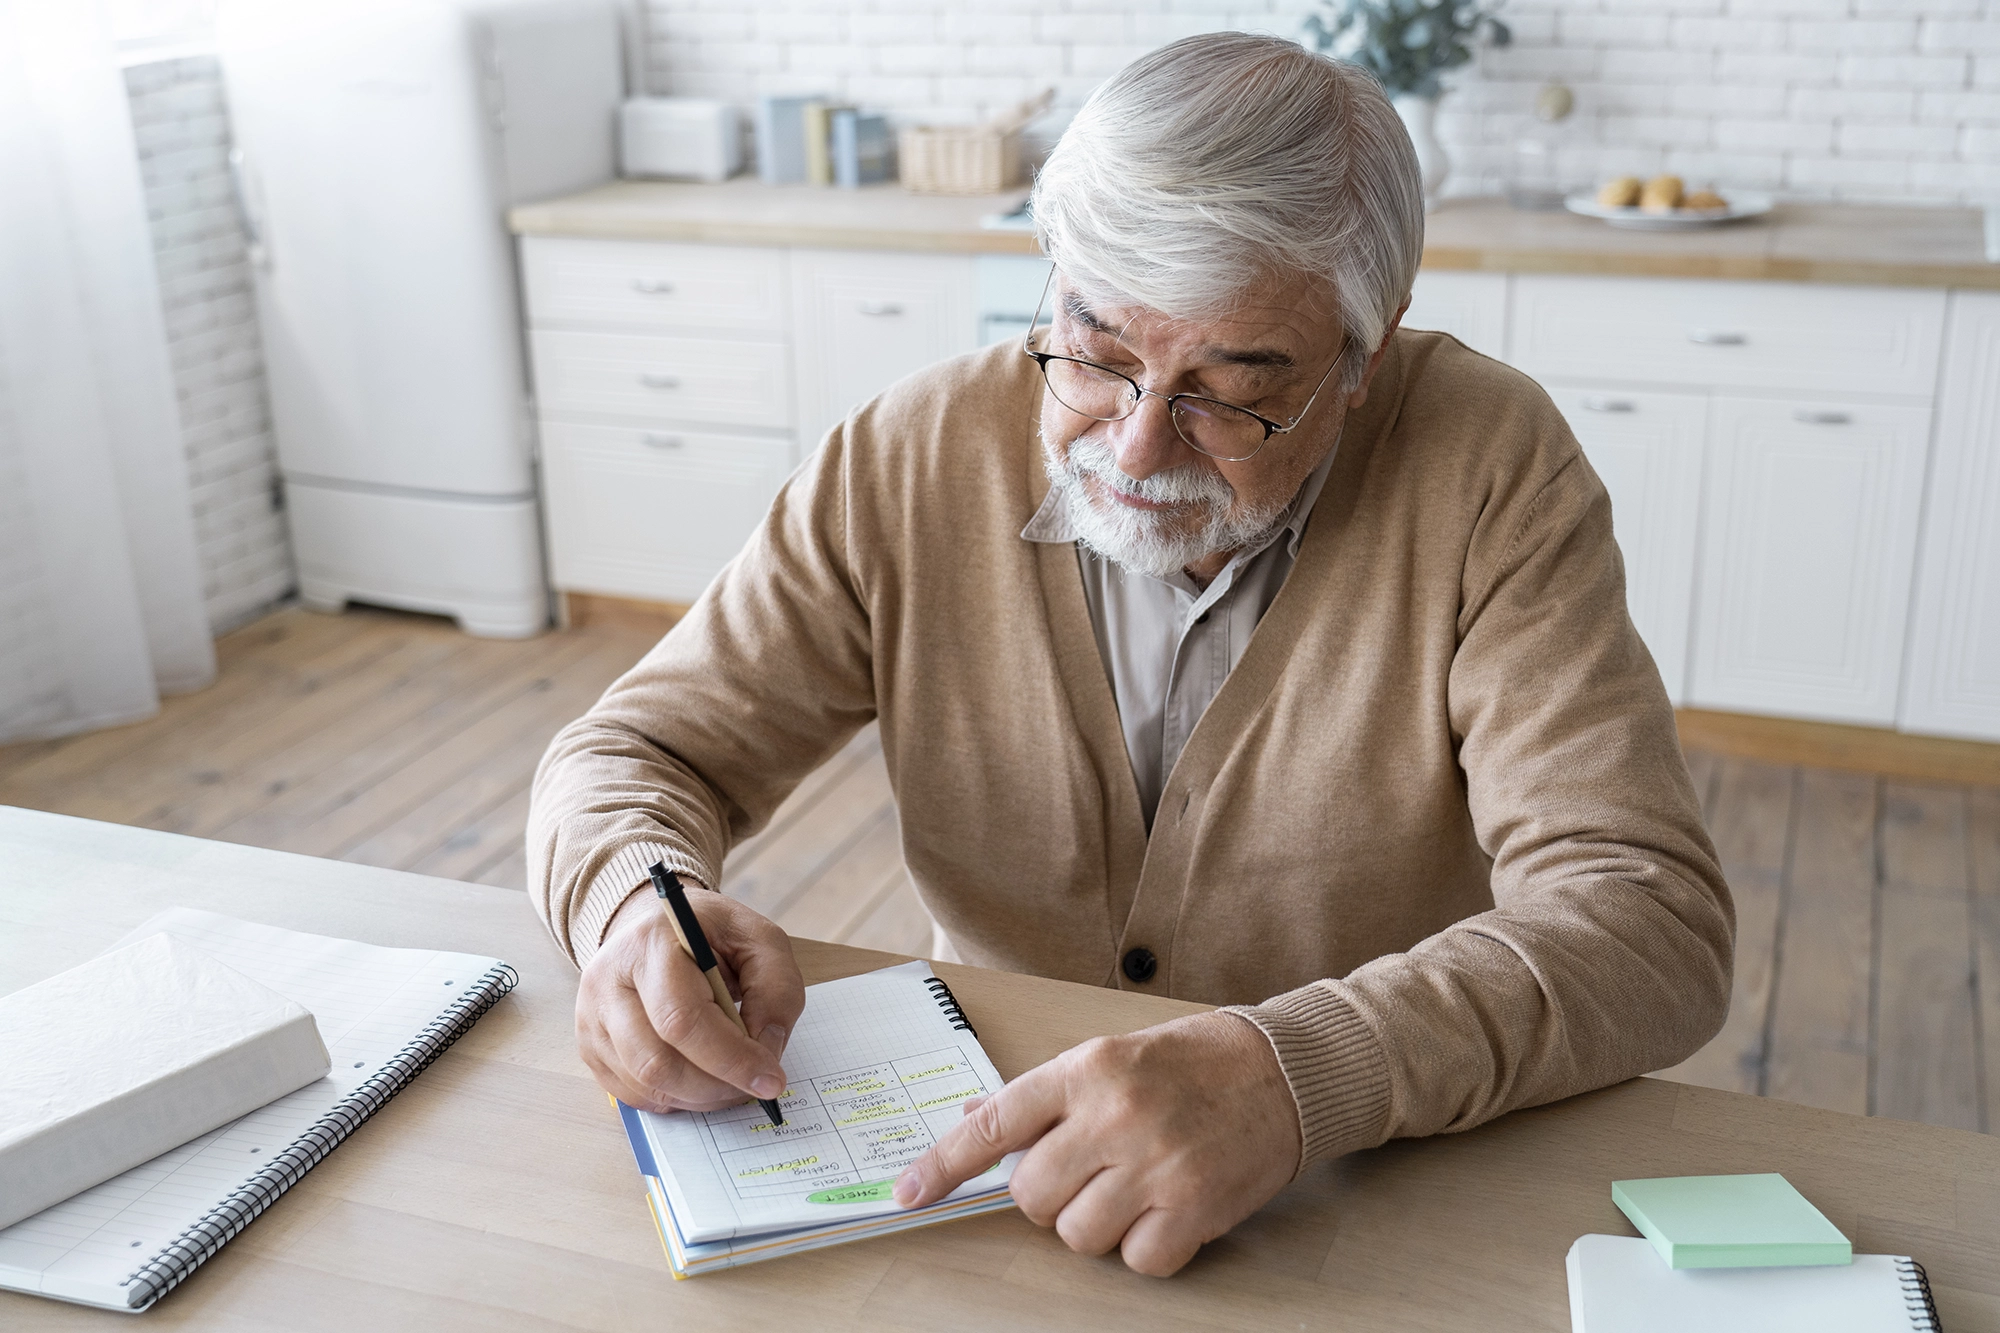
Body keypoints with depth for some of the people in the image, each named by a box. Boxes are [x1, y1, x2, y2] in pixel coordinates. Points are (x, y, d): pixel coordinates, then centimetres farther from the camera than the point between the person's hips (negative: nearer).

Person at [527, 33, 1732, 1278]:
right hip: (993, 1156, 2)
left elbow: (1650, 918, -20)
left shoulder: (1488, 473, -14)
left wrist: (1299, 1073, -35)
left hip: (1379, 1202, -1)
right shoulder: (914, 461, -8)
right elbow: (635, 753, -1)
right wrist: (639, 911, -23)